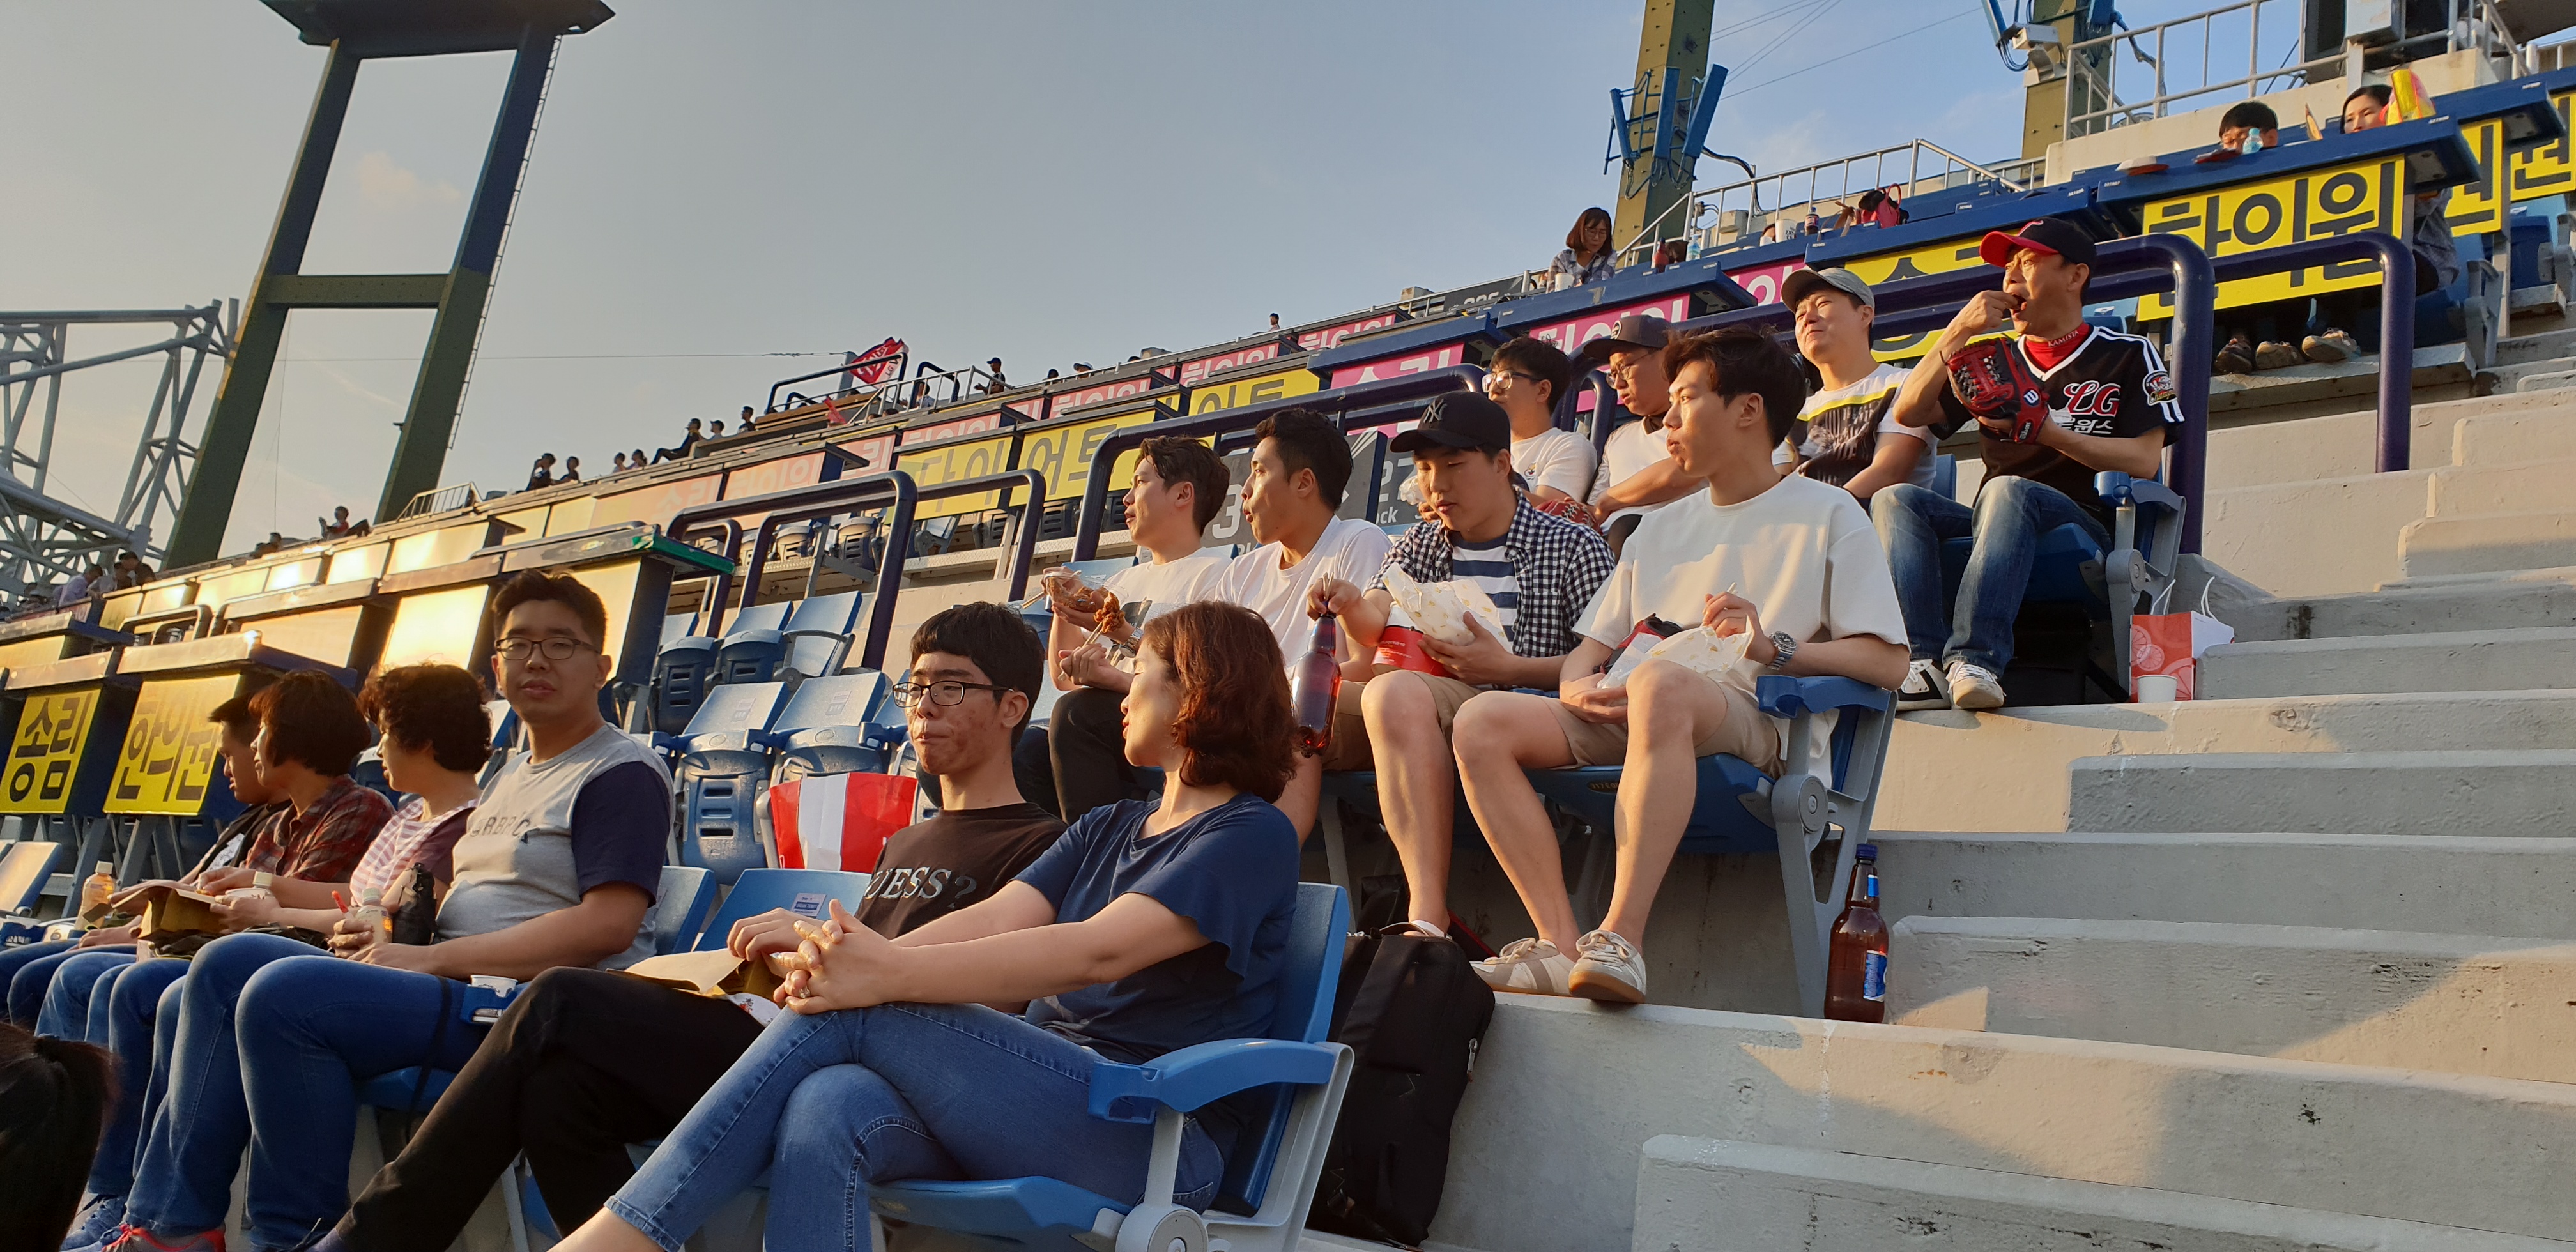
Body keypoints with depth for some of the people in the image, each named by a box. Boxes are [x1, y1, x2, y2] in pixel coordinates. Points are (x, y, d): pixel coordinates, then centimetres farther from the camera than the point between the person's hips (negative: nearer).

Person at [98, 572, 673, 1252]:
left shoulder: (624, 772, -6)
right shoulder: (509, 777, 24)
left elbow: (607, 925, -18)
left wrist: (432, 958, -16)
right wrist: (387, 935, 5)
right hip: (462, 983, 10)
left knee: (283, 993, -24)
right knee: (229, 962, 2)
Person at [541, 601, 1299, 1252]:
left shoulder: (1253, 837, -2)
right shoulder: (1105, 830, 23)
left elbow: (1099, 952, -18)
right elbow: (990, 919, 5)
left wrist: (891, 975, -26)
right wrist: (846, 959, -15)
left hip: (1153, 1137, -6)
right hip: (1036, 1093, 6)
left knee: (852, 1017, -21)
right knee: (825, 1109, -26)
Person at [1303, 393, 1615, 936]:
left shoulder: (1573, 547, 5)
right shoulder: (1420, 545, 21)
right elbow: (1374, 627, 4)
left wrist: (1507, 668, -13)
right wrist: (1351, 605, -19)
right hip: (1418, 716, 6)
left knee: (1396, 693, -36)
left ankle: (1429, 913, -42)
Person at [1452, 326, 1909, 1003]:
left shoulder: (1827, 513, 10)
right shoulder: (1662, 526, 28)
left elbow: (1889, 663, 0)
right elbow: (1592, 648, 22)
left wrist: (1775, 649, -16)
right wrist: (1576, 686, -2)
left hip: (1757, 721, -6)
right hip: (1632, 718, 6)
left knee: (1659, 682, -40)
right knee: (1483, 718, -18)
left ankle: (1622, 937, -42)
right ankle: (1561, 943, -27)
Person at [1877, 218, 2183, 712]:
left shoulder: (2126, 355, 12)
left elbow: (2145, 461, -1)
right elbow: (1908, 411, 12)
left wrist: (2047, 431, -12)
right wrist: (1959, 331, 4)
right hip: (1996, 533, 4)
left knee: (2007, 491, -37)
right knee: (1894, 499, -22)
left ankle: (1976, 659, -51)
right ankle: (1926, 660, -41)